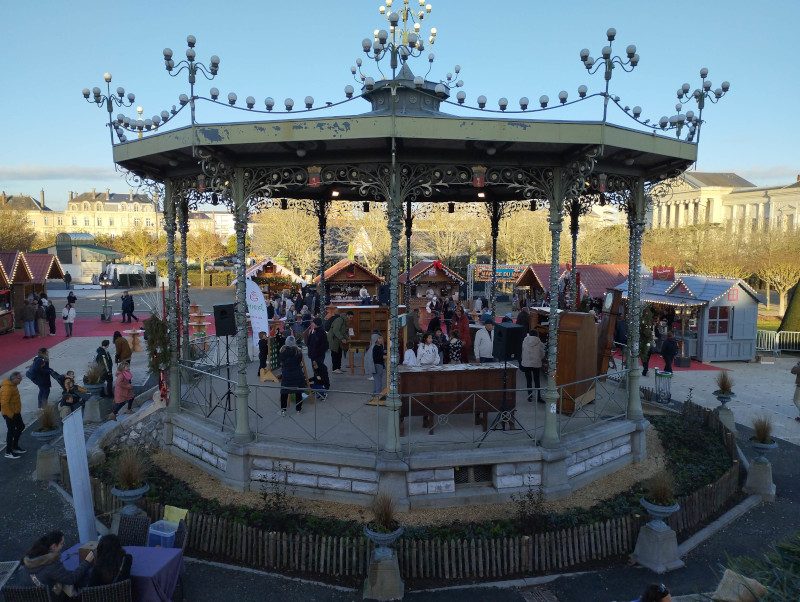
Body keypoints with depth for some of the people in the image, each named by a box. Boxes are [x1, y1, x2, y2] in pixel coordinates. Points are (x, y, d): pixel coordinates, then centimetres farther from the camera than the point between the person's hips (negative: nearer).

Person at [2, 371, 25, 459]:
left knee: (21, 427, 19)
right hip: (10, 414, -10)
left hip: (15, 412, 10)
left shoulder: (12, 385, 7)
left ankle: (15, 446, 33)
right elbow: (4, 403, -27)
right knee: (11, 431, -1)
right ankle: (8, 452, 10)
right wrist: (10, 415, -21)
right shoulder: (7, 388, -24)